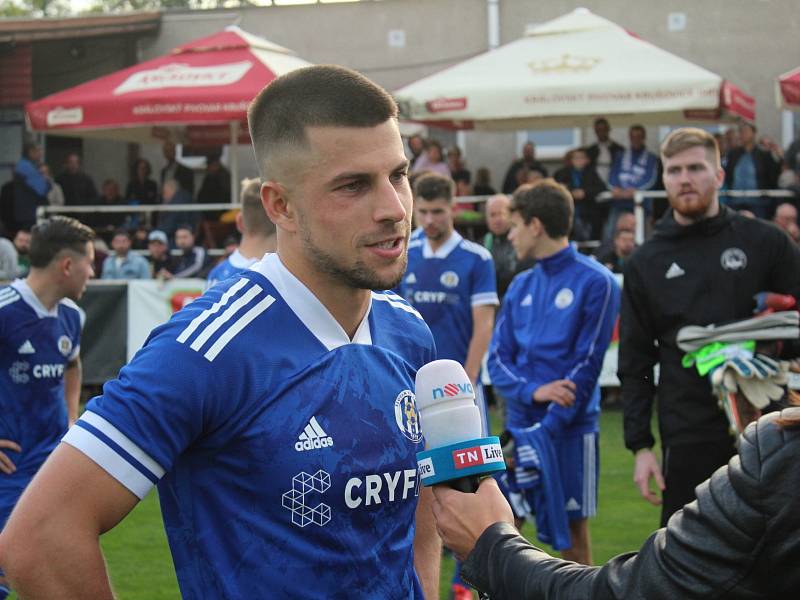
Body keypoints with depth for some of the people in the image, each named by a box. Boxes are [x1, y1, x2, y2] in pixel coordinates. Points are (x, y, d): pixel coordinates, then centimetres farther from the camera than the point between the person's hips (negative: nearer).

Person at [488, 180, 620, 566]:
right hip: (516, 425, 5)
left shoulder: (595, 282, -7)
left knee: (572, 534, 4)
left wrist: (546, 429, -16)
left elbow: (586, 365, -12)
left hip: (570, 429, -5)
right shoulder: (521, 286, 11)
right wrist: (532, 391, -13)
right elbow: (498, 359, 8)